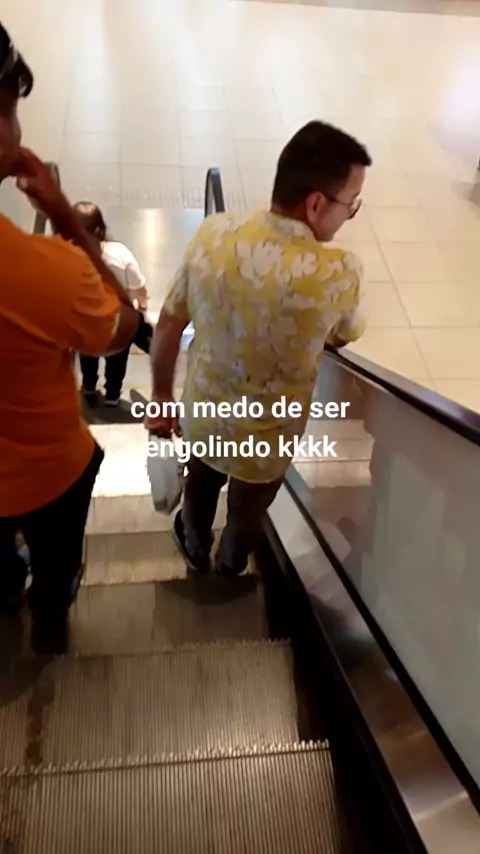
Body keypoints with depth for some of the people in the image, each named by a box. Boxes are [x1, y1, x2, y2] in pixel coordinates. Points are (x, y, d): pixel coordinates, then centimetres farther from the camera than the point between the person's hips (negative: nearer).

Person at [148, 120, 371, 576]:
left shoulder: (212, 234, -18)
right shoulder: (339, 273, -28)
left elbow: (167, 326, -8)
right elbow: (343, 338, -6)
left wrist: (161, 395, 7)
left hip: (201, 419, 3)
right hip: (266, 442, -2)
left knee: (200, 486, 35)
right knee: (247, 514, 31)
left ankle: (194, 549, 65)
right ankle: (230, 569, 62)